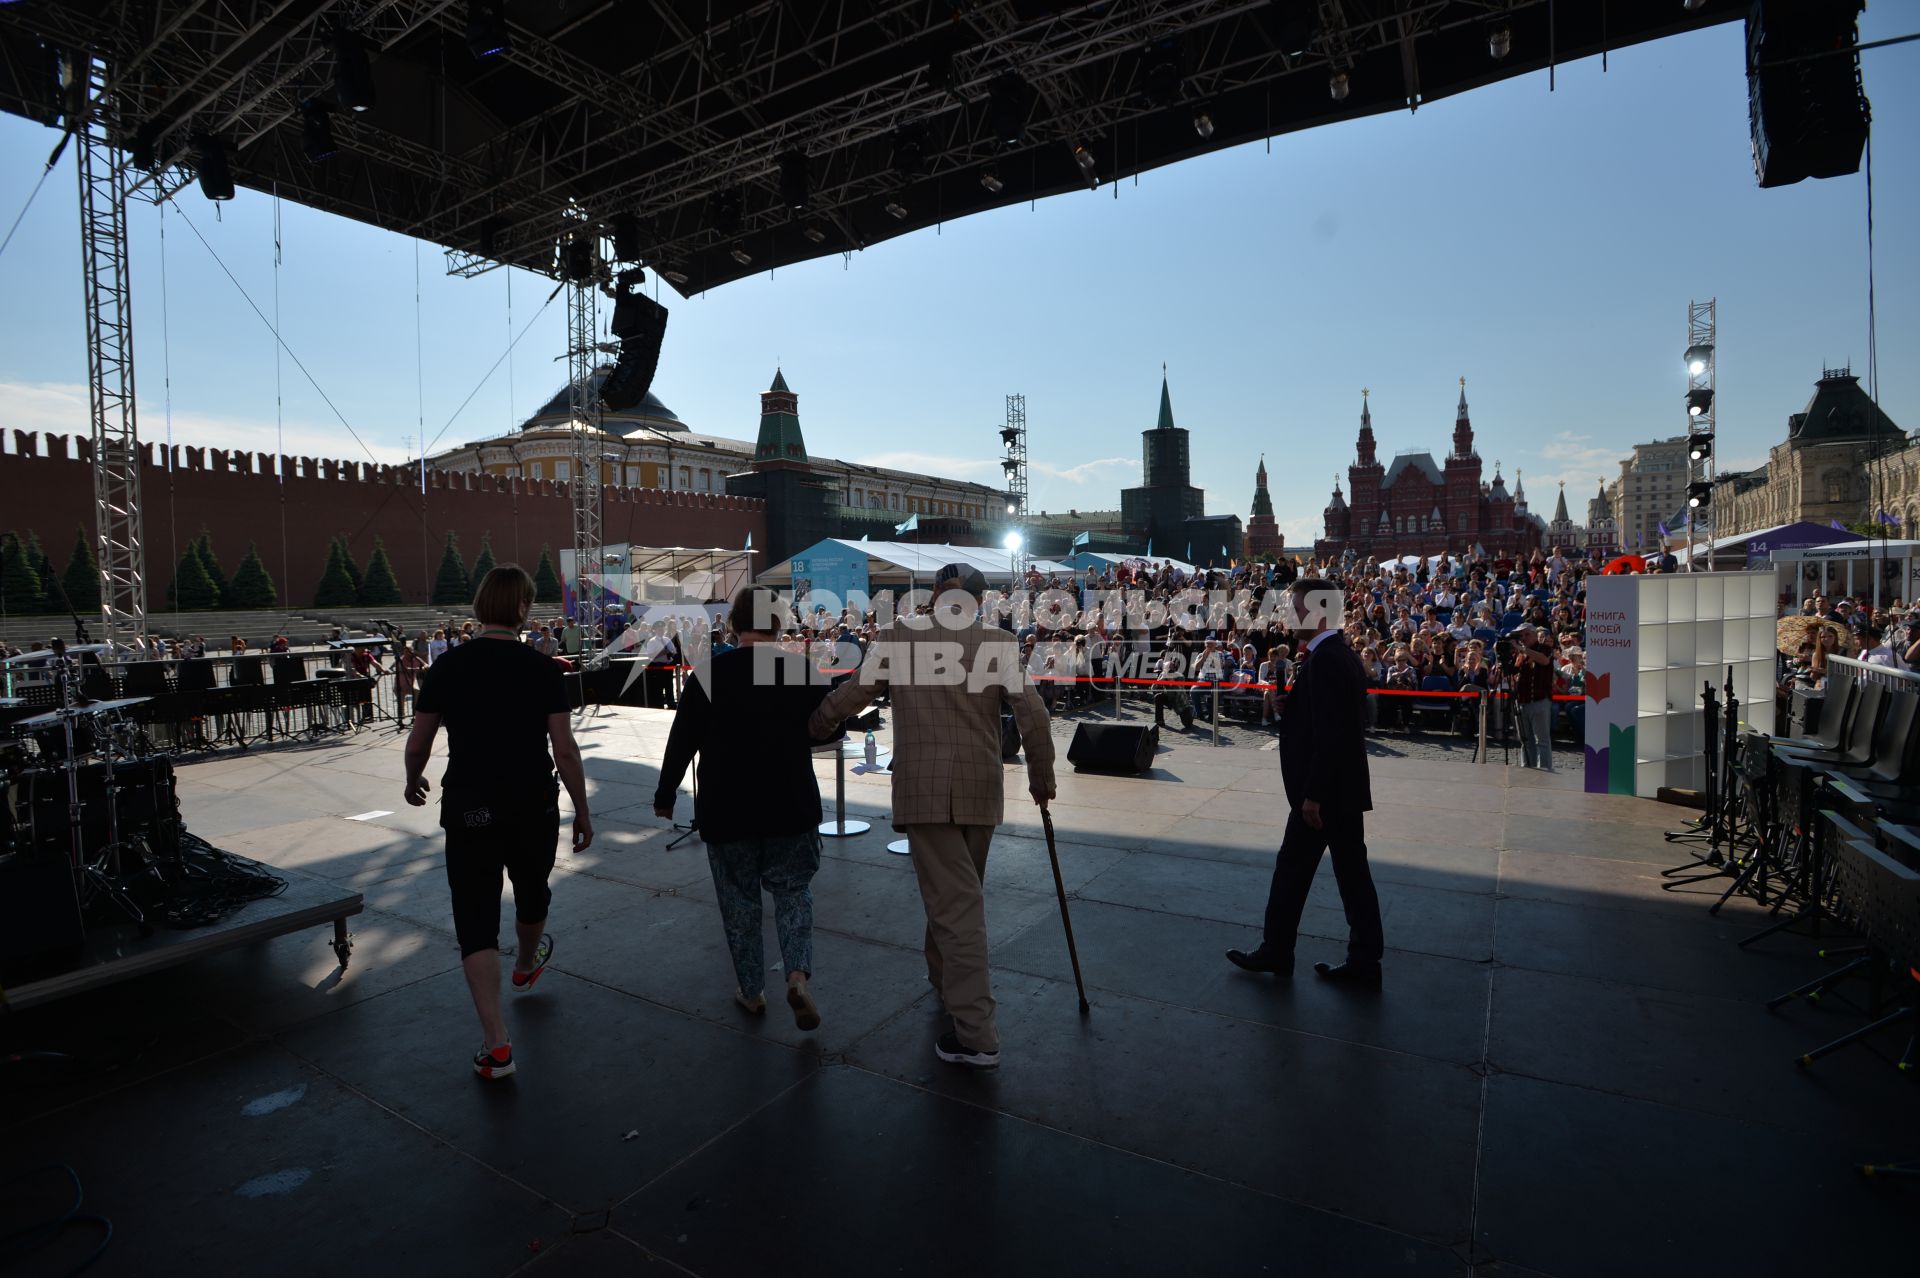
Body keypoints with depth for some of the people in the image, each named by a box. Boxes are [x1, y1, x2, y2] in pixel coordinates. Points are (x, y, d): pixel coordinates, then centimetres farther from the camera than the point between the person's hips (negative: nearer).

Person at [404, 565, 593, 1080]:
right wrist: (582, 812, -2)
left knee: (476, 920, 4)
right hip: (535, 809, 0)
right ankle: (526, 964, 55)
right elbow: (565, 751, -12)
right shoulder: (542, 669, -10)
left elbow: (417, 745, 3)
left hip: (468, 810, 0)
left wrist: (413, 782, 24)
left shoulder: (447, 667, -5)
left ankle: (496, 1045, -1)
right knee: (532, 893, 26)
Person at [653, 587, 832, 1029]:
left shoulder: (708, 673, -9)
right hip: (792, 808, 1)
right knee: (793, 892, 14)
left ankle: (752, 991, 23)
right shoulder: (805, 672, -6)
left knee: (739, 899, 14)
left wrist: (664, 797, 8)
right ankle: (799, 974, -5)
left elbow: (682, 742, -5)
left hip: (725, 810, -1)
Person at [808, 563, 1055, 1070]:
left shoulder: (899, 637, -3)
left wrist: (808, 728, 21)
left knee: (954, 901, -1)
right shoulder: (999, 643, -1)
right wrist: (1041, 777, 8)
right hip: (981, 789, 3)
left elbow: (848, 698, 2)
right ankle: (944, 974, 45)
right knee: (961, 892, 23)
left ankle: (976, 1035, 0)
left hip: (923, 790, -2)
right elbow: (1033, 716, -6)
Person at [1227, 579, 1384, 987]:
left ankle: (1276, 951, 20)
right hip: (1345, 787, 9)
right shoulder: (1343, 654, 11)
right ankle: (1363, 962, 22)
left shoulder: (1324, 660, -21)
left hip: (1324, 791, -9)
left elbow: (1328, 735, -24)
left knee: (1293, 868, 5)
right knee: (1352, 873, 13)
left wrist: (1312, 795, -21)